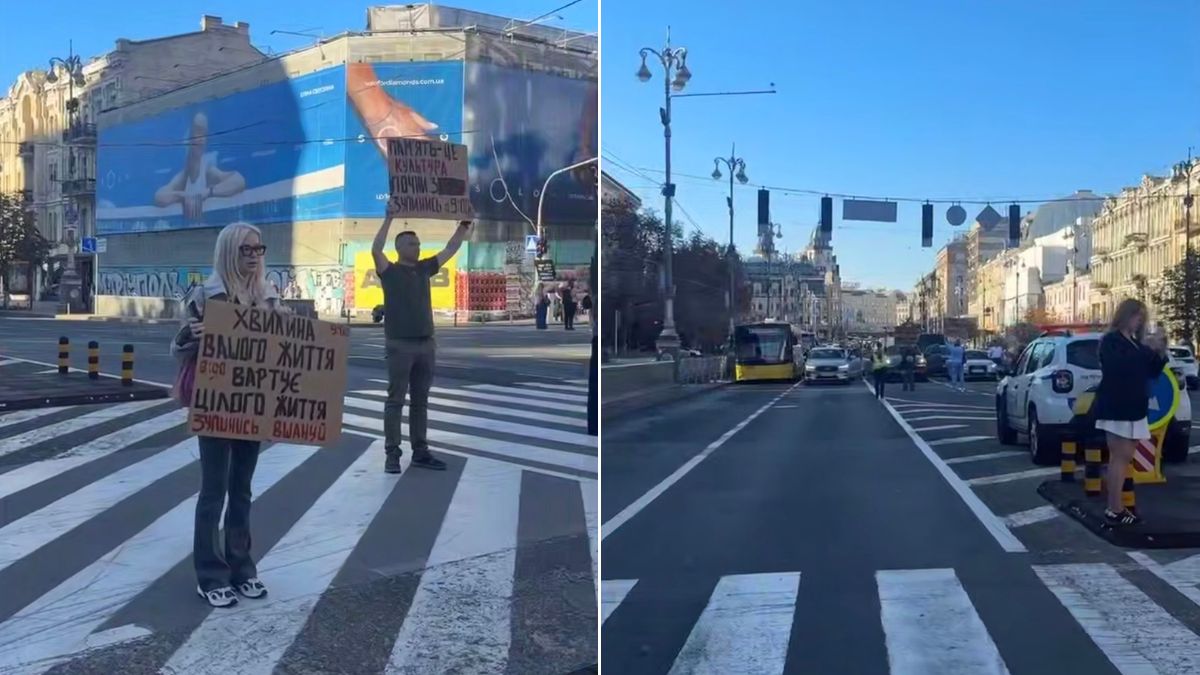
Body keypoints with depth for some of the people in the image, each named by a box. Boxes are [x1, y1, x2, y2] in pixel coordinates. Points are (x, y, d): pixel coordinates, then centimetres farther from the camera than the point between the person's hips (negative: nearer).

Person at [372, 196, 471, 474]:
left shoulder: (424, 269, 12)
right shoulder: (390, 271, -3)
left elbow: (450, 250, 18)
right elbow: (376, 249, -21)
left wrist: (464, 225, 10)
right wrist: (389, 218, -26)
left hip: (426, 344, 6)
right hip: (400, 345, -6)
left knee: (420, 401, 10)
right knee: (396, 400, -1)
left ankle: (420, 451, 16)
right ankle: (392, 453, 3)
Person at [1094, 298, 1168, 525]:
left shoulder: (1135, 343, 19)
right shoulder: (1110, 340, -7)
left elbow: (1151, 372, 19)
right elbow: (1118, 365, -25)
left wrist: (1161, 354, 2)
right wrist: (1147, 350, -22)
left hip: (1133, 408, 9)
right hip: (1116, 409, -9)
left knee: (1123, 458, 8)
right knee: (1120, 458, -12)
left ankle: (1116, 506, 12)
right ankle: (1115, 509, -12)